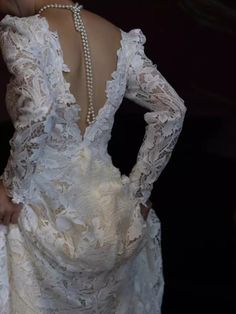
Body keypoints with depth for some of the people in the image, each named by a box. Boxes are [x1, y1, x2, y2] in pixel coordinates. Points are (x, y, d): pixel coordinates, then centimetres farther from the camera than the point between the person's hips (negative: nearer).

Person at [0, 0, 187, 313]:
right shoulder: (119, 39, 3)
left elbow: (39, 111, -29)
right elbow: (171, 111, 0)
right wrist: (137, 191, 7)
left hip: (48, 214, -5)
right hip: (111, 216, 6)